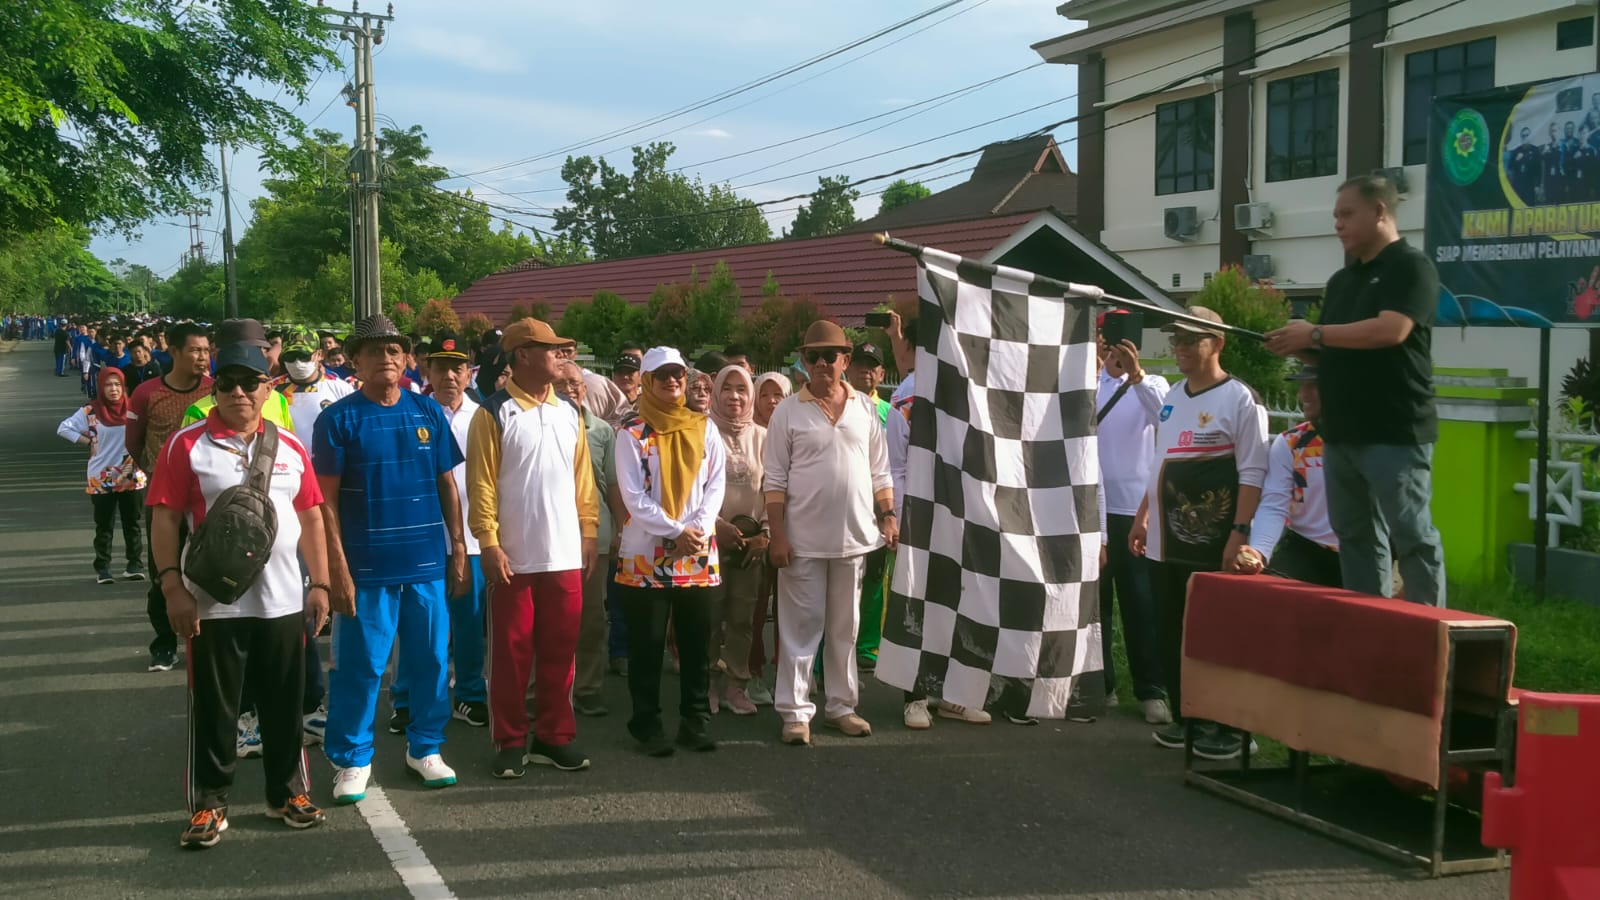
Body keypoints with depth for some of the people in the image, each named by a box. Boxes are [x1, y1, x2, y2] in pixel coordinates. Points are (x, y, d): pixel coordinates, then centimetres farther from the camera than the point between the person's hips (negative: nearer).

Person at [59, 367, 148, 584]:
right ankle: (102, 568, 11)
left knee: (132, 523, 8)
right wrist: (88, 442, -7)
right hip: (101, 479, -1)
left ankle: (135, 565, 15)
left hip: (132, 477, 1)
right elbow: (64, 428, -2)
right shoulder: (90, 412, -3)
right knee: (104, 525, 5)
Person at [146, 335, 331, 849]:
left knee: (284, 706, 13)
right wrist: (172, 587, -14)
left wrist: (319, 584, 7)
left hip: (283, 602, 3)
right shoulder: (187, 445, -4)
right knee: (212, 709, 5)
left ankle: (288, 793, 27)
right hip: (213, 604, -3)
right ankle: (209, 804, 17)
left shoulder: (290, 447, 7)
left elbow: (311, 518, 11)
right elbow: (165, 519, -6)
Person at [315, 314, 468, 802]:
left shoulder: (429, 412, 6)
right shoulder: (339, 419, -3)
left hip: (428, 561, 3)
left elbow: (447, 484, 11)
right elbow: (326, 498, -5)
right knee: (360, 665, 2)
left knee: (431, 658, 10)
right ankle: (351, 759, 16)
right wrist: (338, 566, -11)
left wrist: (458, 548, 6)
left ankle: (425, 747, 26)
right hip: (366, 565, -3)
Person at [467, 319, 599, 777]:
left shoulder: (569, 412, 10)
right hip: (514, 557, -4)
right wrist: (489, 543, -13)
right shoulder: (494, 413, -5)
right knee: (512, 652, 5)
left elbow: (583, 476, 12)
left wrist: (589, 530, 7)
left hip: (565, 554, 4)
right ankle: (510, 742, 15)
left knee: (559, 650, 9)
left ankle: (554, 737, 20)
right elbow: (481, 483, -8)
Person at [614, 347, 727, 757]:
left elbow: (715, 483, 4)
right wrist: (676, 532, -15)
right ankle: (646, 723, 13)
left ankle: (695, 720, 18)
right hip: (646, 552, -3)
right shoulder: (632, 432, -2)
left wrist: (699, 529, -11)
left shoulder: (704, 427, 8)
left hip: (700, 553, 3)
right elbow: (633, 496, -8)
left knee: (696, 642, 7)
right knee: (647, 644, 3)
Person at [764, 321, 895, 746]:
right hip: (804, 540, -3)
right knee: (800, 626, 1)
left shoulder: (864, 410, 7)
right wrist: (778, 535, -9)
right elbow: (775, 480, -4)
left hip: (854, 536, 3)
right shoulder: (788, 412, -2)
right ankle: (795, 712, 7)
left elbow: (879, 471, 12)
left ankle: (842, 706, 22)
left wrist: (888, 515, 3)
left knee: (845, 627, 12)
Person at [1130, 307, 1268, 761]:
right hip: (1167, 541, 7)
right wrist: (1142, 516, 17)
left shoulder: (1240, 399, -8)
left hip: (1212, 545, -7)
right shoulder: (1172, 397, 15)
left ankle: (1228, 727, 7)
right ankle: (1184, 717, 21)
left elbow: (1253, 473, -12)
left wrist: (1240, 533, -19)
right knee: (1170, 633, 10)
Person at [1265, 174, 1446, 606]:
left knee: (1411, 536, -5)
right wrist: (1302, 348, -1)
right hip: (1342, 432, 8)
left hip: (1396, 432, -8)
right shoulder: (1341, 280, 19)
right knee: (1356, 538, 11)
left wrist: (1313, 333, -13)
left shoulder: (1410, 266, -5)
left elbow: (1390, 330, -19)